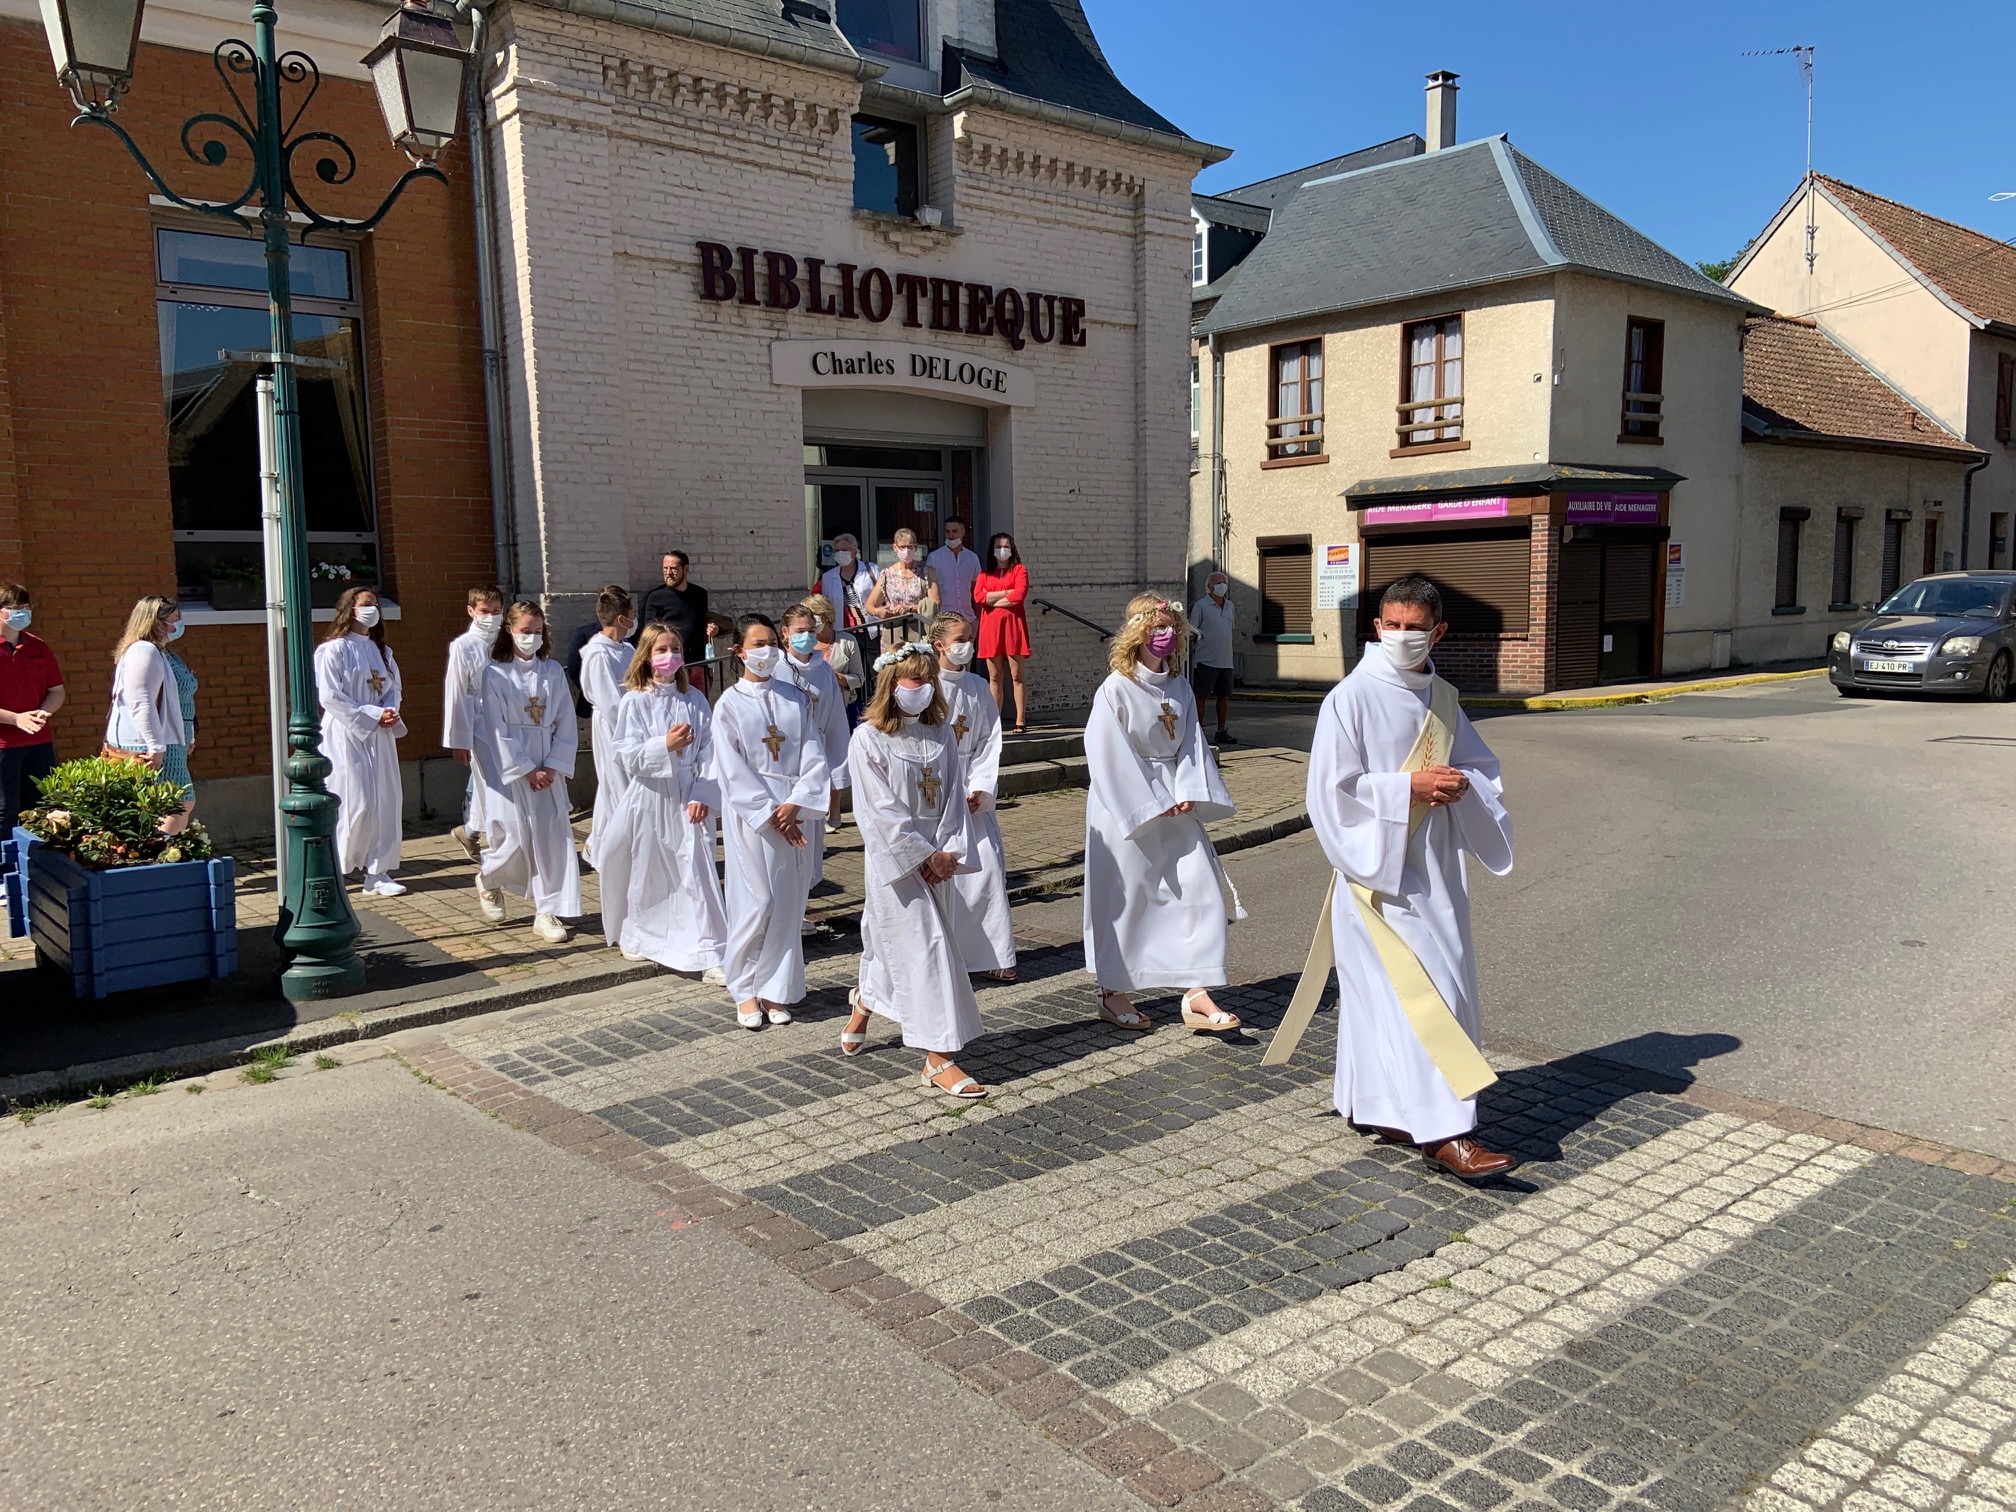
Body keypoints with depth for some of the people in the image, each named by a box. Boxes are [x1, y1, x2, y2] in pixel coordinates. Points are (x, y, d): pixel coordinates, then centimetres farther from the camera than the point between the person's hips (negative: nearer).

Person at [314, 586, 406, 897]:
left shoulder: (381, 651, 15)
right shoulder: (332, 650, -7)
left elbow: (394, 688, 13)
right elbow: (329, 696, -14)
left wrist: (390, 713, -8)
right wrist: (372, 716, -16)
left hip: (379, 737, 7)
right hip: (346, 736, -7)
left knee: (386, 801, 2)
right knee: (355, 804, -9)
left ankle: (377, 873, 8)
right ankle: (333, 869, 6)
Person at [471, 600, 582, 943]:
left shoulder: (553, 671, 5)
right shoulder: (496, 673, -4)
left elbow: (566, 725, 5)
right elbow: (496, 731, -8)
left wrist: (553, 767, -6)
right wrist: (527, 771, -11)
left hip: (548, 769, 3)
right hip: (509, 768, -3)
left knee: (553, 836, -2)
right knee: (517, 838, -2)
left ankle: (547, 912, 5)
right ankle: (488, 879, 31)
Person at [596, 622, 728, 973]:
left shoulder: (694, 698, 3)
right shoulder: (635, 700, -3)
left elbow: (709, 750, 0)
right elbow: (627, 755, -8)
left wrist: (703, 795, -10)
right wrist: (665, 745, -22)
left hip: (689, 796, 1)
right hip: (650, 796, -1)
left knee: (697, 871, -3)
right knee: (646, 872, 12)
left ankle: (708, 951, 0)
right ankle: (636, 936, 35)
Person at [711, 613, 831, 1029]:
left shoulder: (795, 699, 8)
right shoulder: (729, 704, -1)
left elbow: (814, 758, 2)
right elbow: (732, 771, -7)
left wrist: (795, 802, -12)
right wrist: (770, 814, -13)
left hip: (793, 812, 3)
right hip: (749, 813, -3)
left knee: (788, 903, 4)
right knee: (756, 902, -4)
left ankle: (775, 989, 16)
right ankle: (745, 990, 10)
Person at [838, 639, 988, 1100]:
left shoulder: (941, 733, 6)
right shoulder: (869, 738, -10)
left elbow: (952, 797, 5)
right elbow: (879, 810, -13)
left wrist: (949, 852, -7)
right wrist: (923, 855, -13)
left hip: (934, 858, 6)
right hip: (893, 857, -6)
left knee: (894, 944, 15)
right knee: (927, 947, -9)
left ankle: (862, 1005, 43)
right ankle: (938, 1059, -4)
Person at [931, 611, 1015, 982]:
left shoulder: (978, 688, 7)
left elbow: (989, 743, 5)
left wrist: (979, 789, -7)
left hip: (973, 793, 4)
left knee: (987, 865, 0)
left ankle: (995, 956, 11)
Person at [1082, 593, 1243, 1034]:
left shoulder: (1179, 688, 7)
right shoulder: (1115, 690, -12)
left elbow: (1191, 744, 6)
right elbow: (1109, 757, -15)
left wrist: (1188, 793, -10)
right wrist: (1152, 805, -16)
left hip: (1174, 805, 6)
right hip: (1125, 807, -6)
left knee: (1201, 889, -1)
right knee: (1123, 898, 3)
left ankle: (1196, 994, 5)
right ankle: (1111, 994, 20)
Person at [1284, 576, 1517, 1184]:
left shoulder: (1443, 699, 10)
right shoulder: (1351, 698, -10)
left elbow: (1485, 768, 14)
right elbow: (1332, 789, -14)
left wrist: (1462, 784, -8)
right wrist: (1410, 786, -20)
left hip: (1433, 866, 7)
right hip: (1378, 866, -7)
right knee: (1421, 994, -10)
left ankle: (1372, 1104, 26)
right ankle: (1442, 1131, -6)